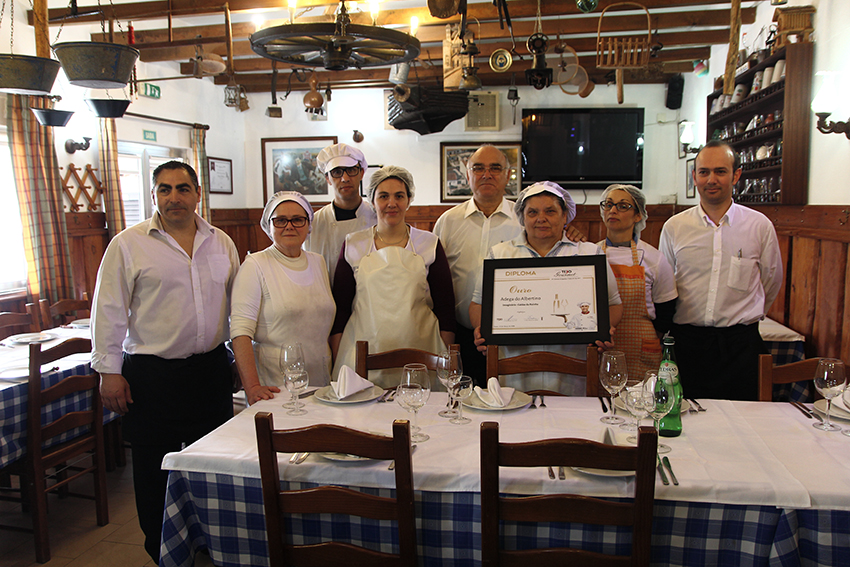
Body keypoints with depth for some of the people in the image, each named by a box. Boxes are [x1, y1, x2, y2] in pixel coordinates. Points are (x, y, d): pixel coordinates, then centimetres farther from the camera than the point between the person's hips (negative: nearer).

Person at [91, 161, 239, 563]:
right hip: (151, 375, -3)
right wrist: (109, 370, -7)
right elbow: (109, 311, -4)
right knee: (156, 469, 9)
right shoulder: (128, 245, -4)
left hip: (211, 368, 4)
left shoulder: (221, 243, 7)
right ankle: (162, 552, 29)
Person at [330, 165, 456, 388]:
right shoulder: (353, 245, 7)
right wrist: (335, 359, 3)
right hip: (364, 356, 1)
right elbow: (340, 307, 9)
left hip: (418, 354, 0)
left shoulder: (429, 244, 6)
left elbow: (445, 307, 6)